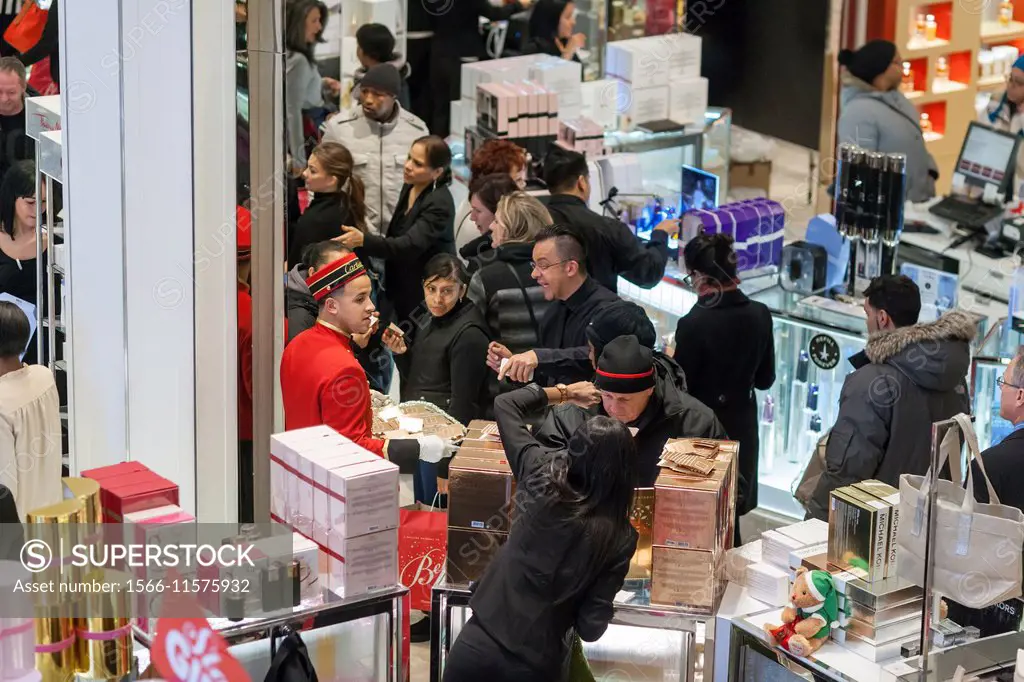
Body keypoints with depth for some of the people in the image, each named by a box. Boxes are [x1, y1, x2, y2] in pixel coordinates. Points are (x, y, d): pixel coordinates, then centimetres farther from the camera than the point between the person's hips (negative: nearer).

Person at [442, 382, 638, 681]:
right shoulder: (620, 538, -10)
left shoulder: (542, 476, -8)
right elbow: (592, 626, -8)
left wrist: (563, 392, 20)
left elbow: (505, 404, 8)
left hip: (478, 643, 1)